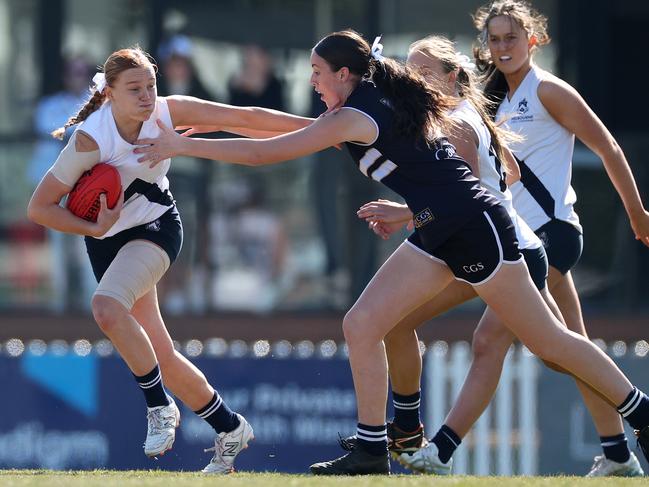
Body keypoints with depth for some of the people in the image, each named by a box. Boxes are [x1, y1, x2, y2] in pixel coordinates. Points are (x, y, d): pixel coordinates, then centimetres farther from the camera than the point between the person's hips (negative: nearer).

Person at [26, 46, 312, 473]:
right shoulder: (90, 140, -25)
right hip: (108, 241, 1)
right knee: (160, 357, 0)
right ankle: (230, 428, 17)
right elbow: (40, 207, -18)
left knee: (107, 307, -31)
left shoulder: (167, 111, -17)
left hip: (156, 229, -1)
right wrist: (96, 228, -25)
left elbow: (243, 117, -8)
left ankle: (160, 407, -16)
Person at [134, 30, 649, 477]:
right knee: (361, 326, -1)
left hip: (476, 226, -9)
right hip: (437, 233, 9)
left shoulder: (355, 117, -15)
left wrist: (182, 146, -11)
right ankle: (371, 449, 1)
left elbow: (266, 152, -15)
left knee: (547, 340, -1)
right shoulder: (387, 102, 11)